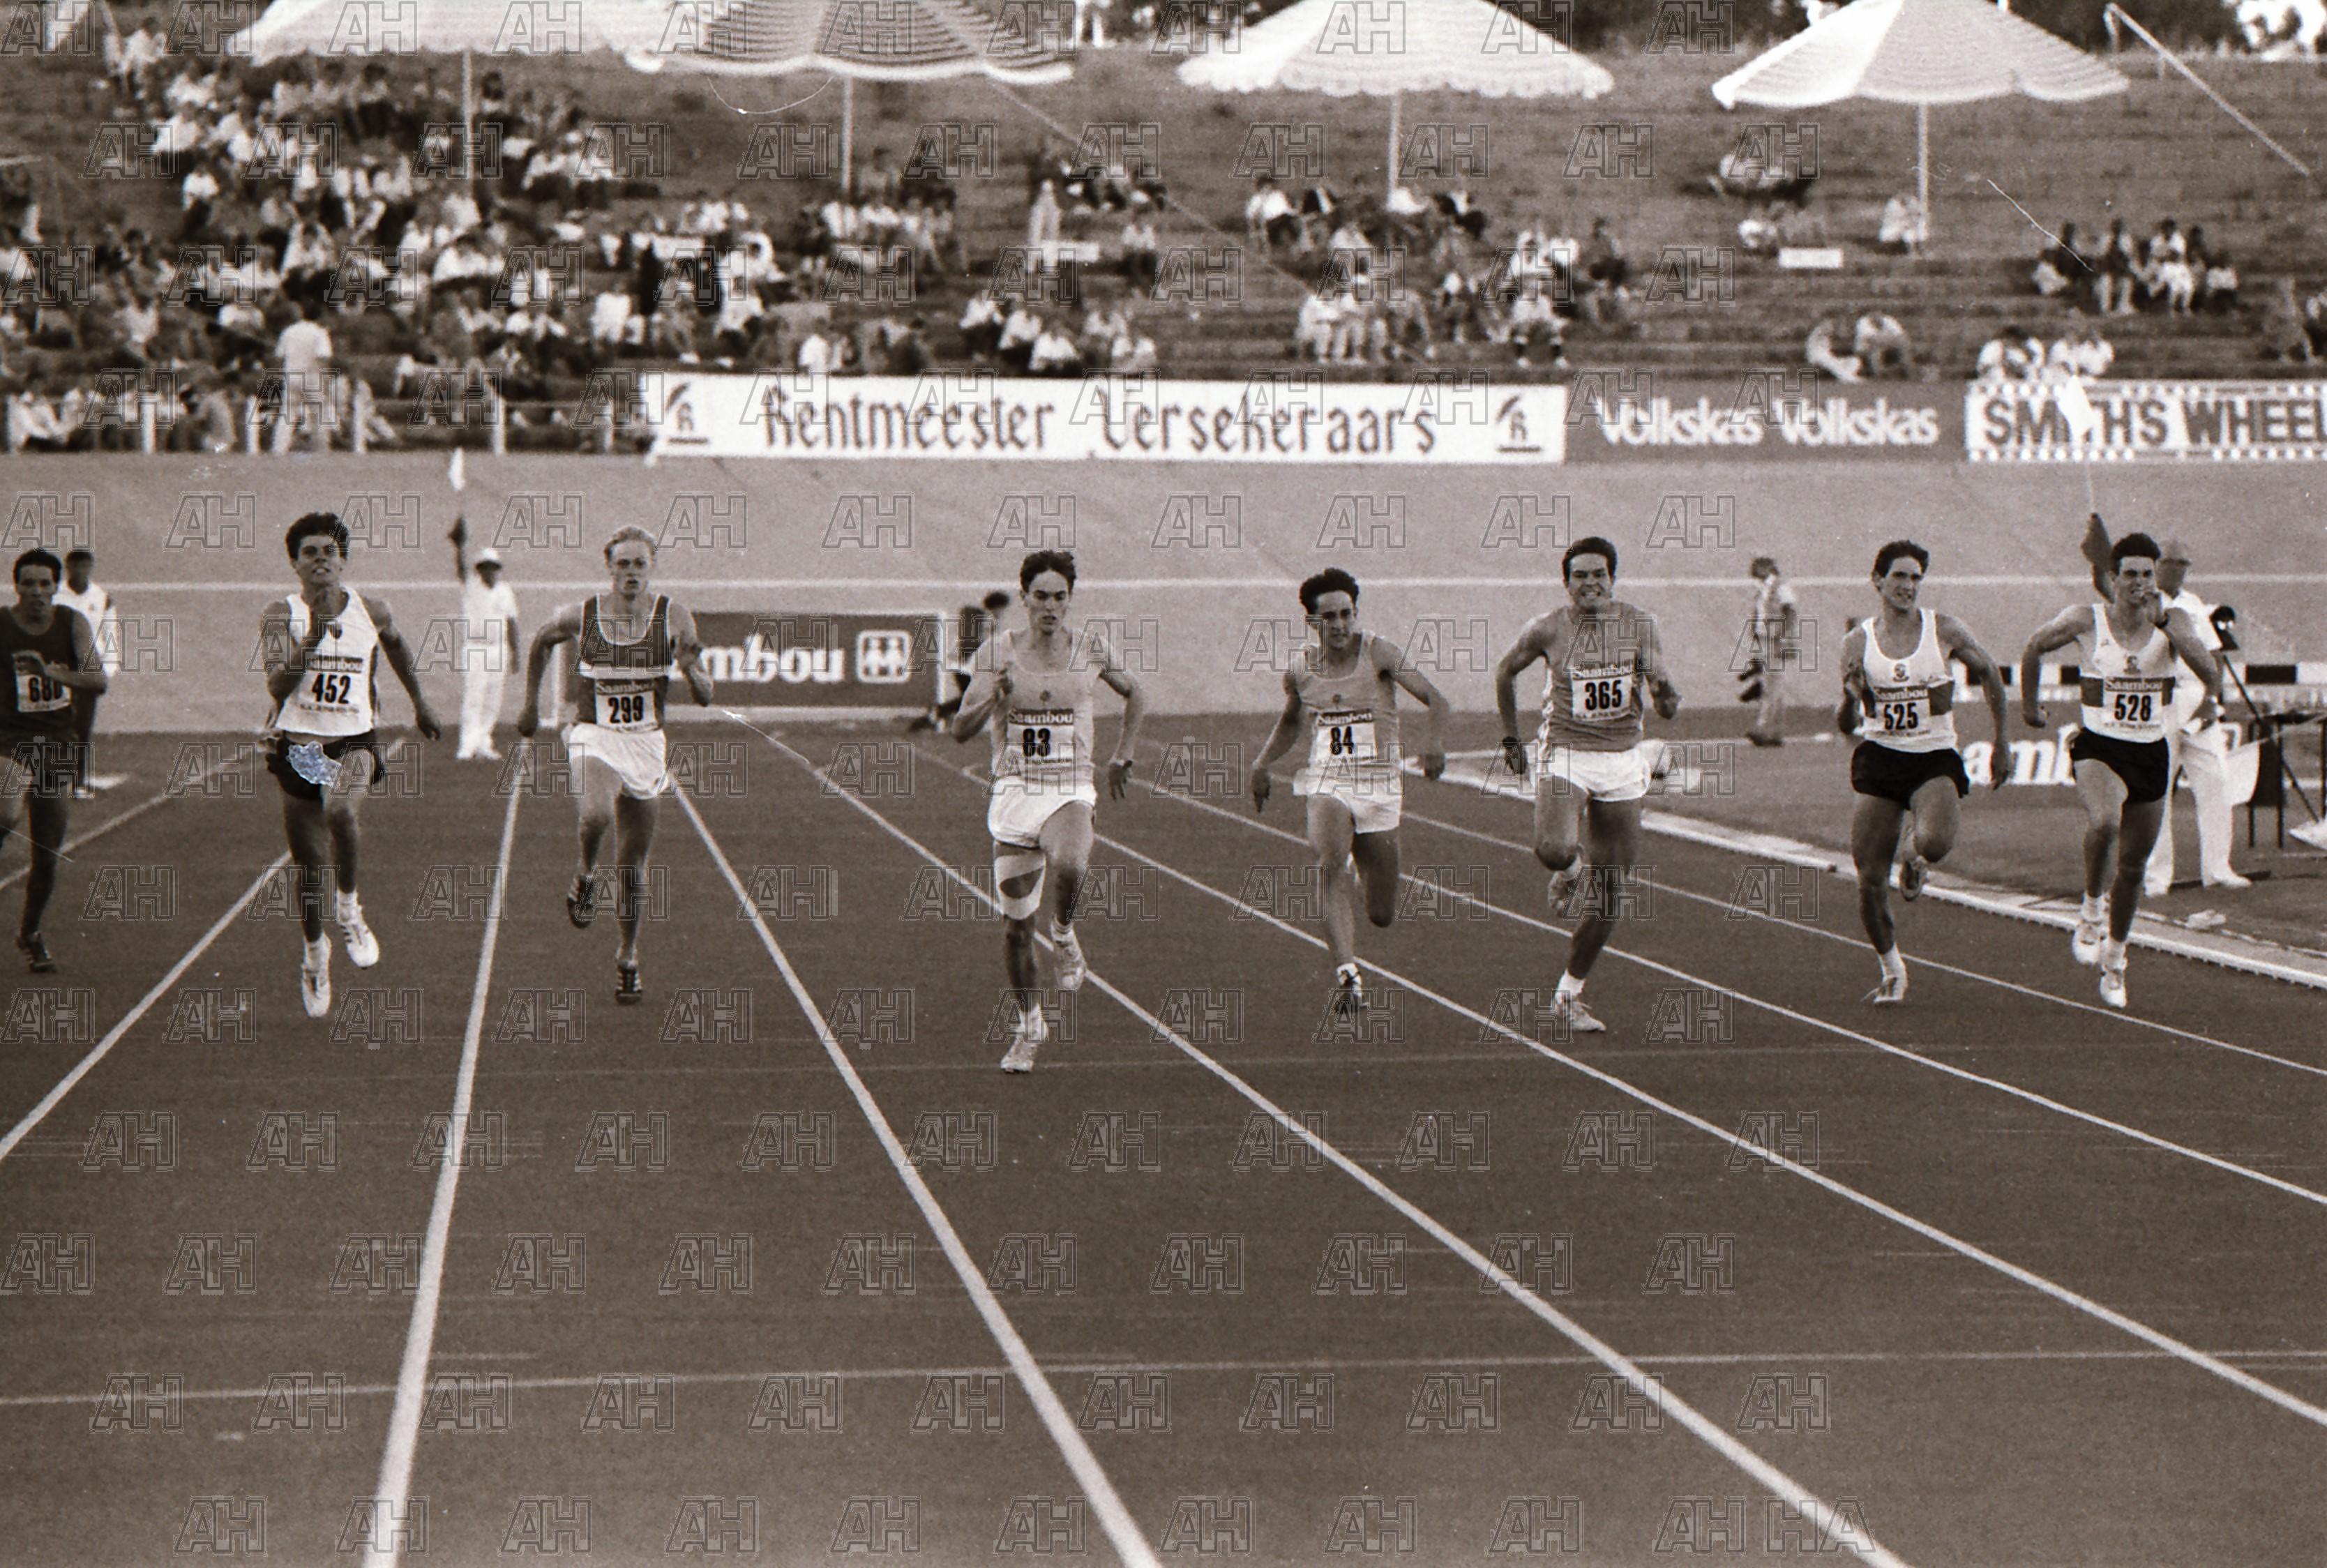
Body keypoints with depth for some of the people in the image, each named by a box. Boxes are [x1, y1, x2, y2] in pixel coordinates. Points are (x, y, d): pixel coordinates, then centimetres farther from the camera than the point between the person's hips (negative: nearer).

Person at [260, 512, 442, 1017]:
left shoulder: (371, 611, 1)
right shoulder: (281, 615, -6)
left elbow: (396, 644, 24)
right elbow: (278, 686, -19)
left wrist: (419, 702, 30)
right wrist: (314, 634, -28)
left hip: (354, 740, 0)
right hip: (298, 743, 0)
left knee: (339, 809, -34)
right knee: (308, 866, 8)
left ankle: (349, 905, -10)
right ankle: (315, 953, 34)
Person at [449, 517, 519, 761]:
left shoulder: (506, 592, 9)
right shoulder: (471, 586, 1)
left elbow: (511, 623, 10)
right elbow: (461, 568, -17)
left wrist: (515, 653, 7)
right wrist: (459, 546, -34)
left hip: (498, 650, 4)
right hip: (473, 648, -4)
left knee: (492, 701, 6)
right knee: (472, 697, -12)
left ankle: (483, 744, 15)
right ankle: (468, 745, -16)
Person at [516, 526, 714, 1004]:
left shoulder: (673, 618, -6)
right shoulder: (581, 616, -6)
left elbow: (705, 697, -4)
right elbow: (541, 642, 17)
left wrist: (693, 669, -26)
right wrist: (531, 704, 17)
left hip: (647, 745, 1)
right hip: (594, 737, -1)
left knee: (633, 862, 6)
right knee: (596, 815, -33)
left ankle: (628, 957, 24)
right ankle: (585, 874, 0)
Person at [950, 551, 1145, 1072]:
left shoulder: (1091, 648, 1)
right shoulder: (997, 652, -1)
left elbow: (1135, 696, 20)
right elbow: (961, 729, -5)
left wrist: (1122, 756, 11)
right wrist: (993, 697, -23)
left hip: (1071, 791, -1)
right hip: (1014, 794, 1)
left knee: (1070, 865, -35)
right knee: (1017, 922, 2)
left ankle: (1064, 932, -1)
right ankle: (1029, 1025, 23)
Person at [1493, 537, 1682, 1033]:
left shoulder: (1639, 625, -2)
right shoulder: (1548, 629, -5)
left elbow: (1666, 709, -1)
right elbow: (1506, 671, 14)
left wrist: (1665, 693, -25)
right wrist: (1511, 738, 13)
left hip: (1622, 762, 2)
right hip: (1564, 756, -2)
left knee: (1609, 891, 3)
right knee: (1554, 850, -31)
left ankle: (1568, 996, 16)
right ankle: (1569, 871, 9)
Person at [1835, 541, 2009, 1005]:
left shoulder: (1944, 631, -4)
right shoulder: (1858, 642, -1)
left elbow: (1988, 673, 12)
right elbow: (1845, 726, 2)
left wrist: (2002, 744, 13)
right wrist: (1851, 698, -21)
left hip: (1935, 760, -2)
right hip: (1880, 758, 2)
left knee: (1936, 841, -32)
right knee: (1869, 880, -2)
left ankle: (1915, 857, 8)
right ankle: (1892, 972, 22)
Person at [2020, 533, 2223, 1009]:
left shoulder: (2172, 623, -5)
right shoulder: (2086, 621, -8)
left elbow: (2209, 668, -16)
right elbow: (2034, 647, 8)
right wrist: (2029, 702, 14)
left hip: (2151, 755, 3)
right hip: (2099, 749, -2)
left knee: (2133, 867, 12)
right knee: (2104, 821, -34)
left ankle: (2114, 959, 33)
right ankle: (2092, 906, -9)